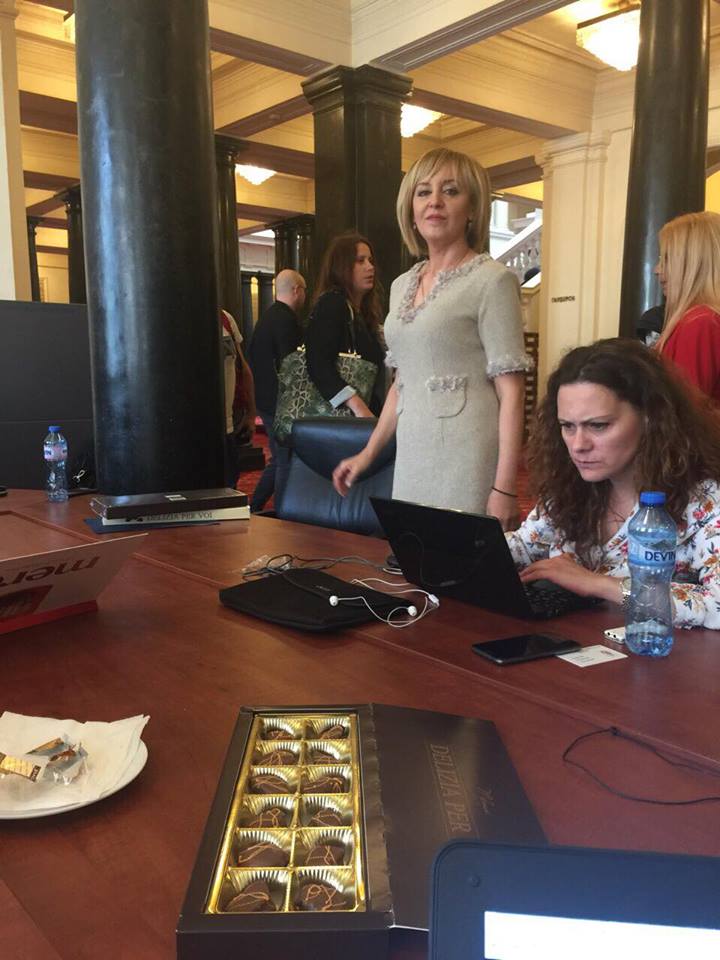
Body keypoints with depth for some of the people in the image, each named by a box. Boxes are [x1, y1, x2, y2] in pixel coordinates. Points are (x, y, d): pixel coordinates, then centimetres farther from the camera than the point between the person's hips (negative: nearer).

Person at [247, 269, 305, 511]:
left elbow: (252, 358, 20)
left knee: (278, 459, 19)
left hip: (264, 400, 10)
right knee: (286, 461, -3)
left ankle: (254, 508, 22)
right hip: (281, 403, -10)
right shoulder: (287, 320, -17)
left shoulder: (266, 317, 14)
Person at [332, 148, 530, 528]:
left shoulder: (492, 280, -7)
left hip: (468, 458, -6)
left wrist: (505, 487, -17)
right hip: (411, 454, 6)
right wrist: (369, 452, 20)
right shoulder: (402, 285, 13)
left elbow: (511, 391, -12)